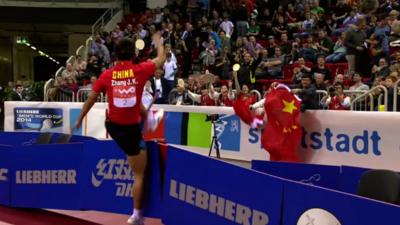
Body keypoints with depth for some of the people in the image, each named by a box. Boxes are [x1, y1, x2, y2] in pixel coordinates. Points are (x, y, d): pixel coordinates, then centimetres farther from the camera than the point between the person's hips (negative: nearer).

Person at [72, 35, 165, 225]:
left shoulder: (107, 75, -5)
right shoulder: (140, 70, -12)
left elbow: (91, 99, 3)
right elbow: (161, 59, 6)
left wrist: (79, 120, 17)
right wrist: (158, 42, 26)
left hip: (112, 125, 5)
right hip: (131, 129, -4)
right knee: (139, 175, 8)